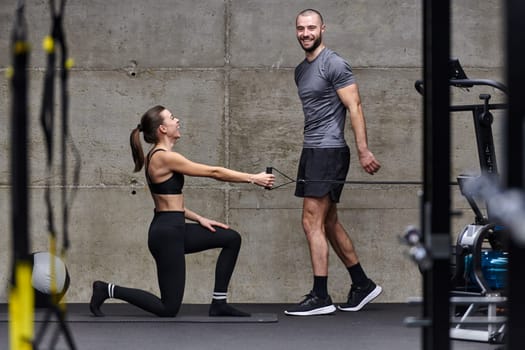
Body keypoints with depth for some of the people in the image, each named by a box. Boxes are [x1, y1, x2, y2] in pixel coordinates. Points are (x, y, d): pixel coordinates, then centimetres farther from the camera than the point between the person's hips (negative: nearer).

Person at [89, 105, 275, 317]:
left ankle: (219, 304, 16)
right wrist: (253, 178, -7)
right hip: (166, 234, -10)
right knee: (168, 309, -3)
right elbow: (214, 172, -14)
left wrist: (199, 219, 9)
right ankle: (109, 290, 5)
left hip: (174, 229, 10)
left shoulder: (157, 157, 11)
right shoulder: (165, 157, -18)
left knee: (231, 239, 14)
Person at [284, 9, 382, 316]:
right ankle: (363, 285, 22)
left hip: (329, 151, -10)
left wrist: (364, 151, -21)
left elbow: (355, 107, -15)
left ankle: (320, 297, -9)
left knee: (313, 222, -12)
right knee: (329, 223, 13)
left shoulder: (334, 65, -11)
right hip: (311, 151, 10)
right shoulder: (301, 70, 16)